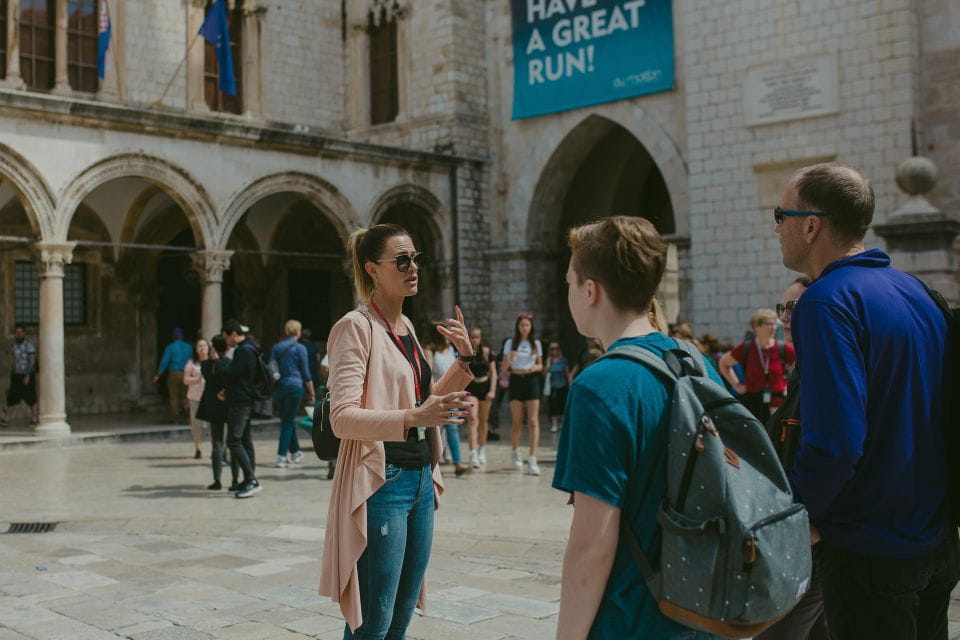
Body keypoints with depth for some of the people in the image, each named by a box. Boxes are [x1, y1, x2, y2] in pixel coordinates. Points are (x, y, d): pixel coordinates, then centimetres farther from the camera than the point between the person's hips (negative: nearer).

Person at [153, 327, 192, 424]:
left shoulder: (170, 347, -1)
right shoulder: (189, 347, 5)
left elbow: (165, 361, -5)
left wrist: (158, 374, -3)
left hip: (174, 374, -2)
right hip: (186, 374, 2)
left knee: (173, 397, 6)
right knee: (184, 396, 14)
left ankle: (176, 420, 7)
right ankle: (187, 406, -16)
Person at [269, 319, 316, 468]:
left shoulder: (276, 347, 9)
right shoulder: (300, 348, -4)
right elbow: (306, 374, -3)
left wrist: (271, 389, 16)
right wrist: (311, 393, 3)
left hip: (278, 387, 5)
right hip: (294, 386, -5)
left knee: (287, 420, 16)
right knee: (288, 422, -2)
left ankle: (295, 452, 26)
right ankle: (282, 457, -8)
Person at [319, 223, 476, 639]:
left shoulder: (406, 326, 12)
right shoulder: (356, 327, -12)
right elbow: (343, 418, -20)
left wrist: (464, 360, 7)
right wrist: (413, 418, -33)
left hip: (419, 479, 8)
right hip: (380, 483, -8)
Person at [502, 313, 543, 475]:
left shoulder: (536, 343, 7)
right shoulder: (510, 343, 4)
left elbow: (540, 365, 12)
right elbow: (504, 369, 2)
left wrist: (536, 367, -11)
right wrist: (509, 358, -18)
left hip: (531, 381, 0)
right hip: (516, 381, 0)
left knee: (533, 421, -9)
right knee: (517, 421, 4)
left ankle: (532, 459, -13)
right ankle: (516, 453, 25)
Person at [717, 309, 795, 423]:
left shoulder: (784, 350, -3)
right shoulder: (746, 349, -3)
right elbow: (723, 364, 12)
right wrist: (736, 385, 6)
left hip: (777, 404, 0)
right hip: (752, 403, 0)